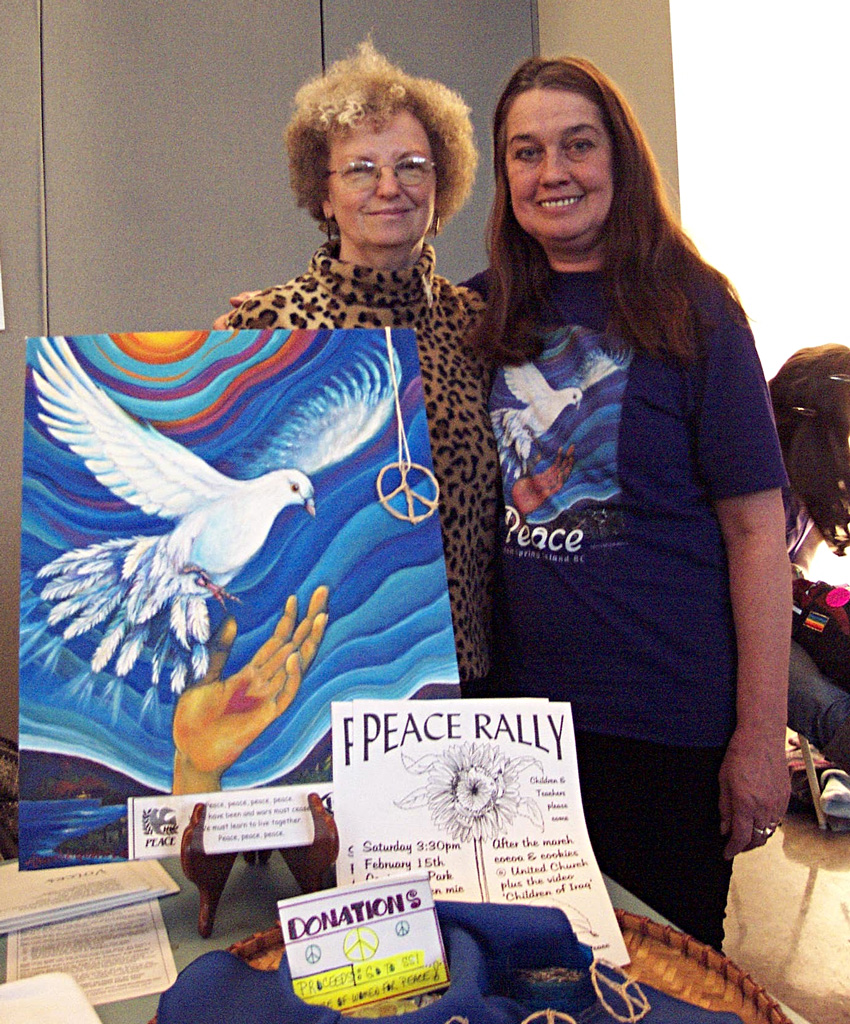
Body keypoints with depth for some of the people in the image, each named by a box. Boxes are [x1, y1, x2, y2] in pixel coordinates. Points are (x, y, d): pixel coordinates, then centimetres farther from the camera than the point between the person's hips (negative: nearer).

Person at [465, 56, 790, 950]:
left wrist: (760, 737, -12)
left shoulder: (689, 306, -8)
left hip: (673, 721, -3)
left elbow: (755, 526, -10)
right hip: (527, 707, 4)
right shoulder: (492, 313, 3)